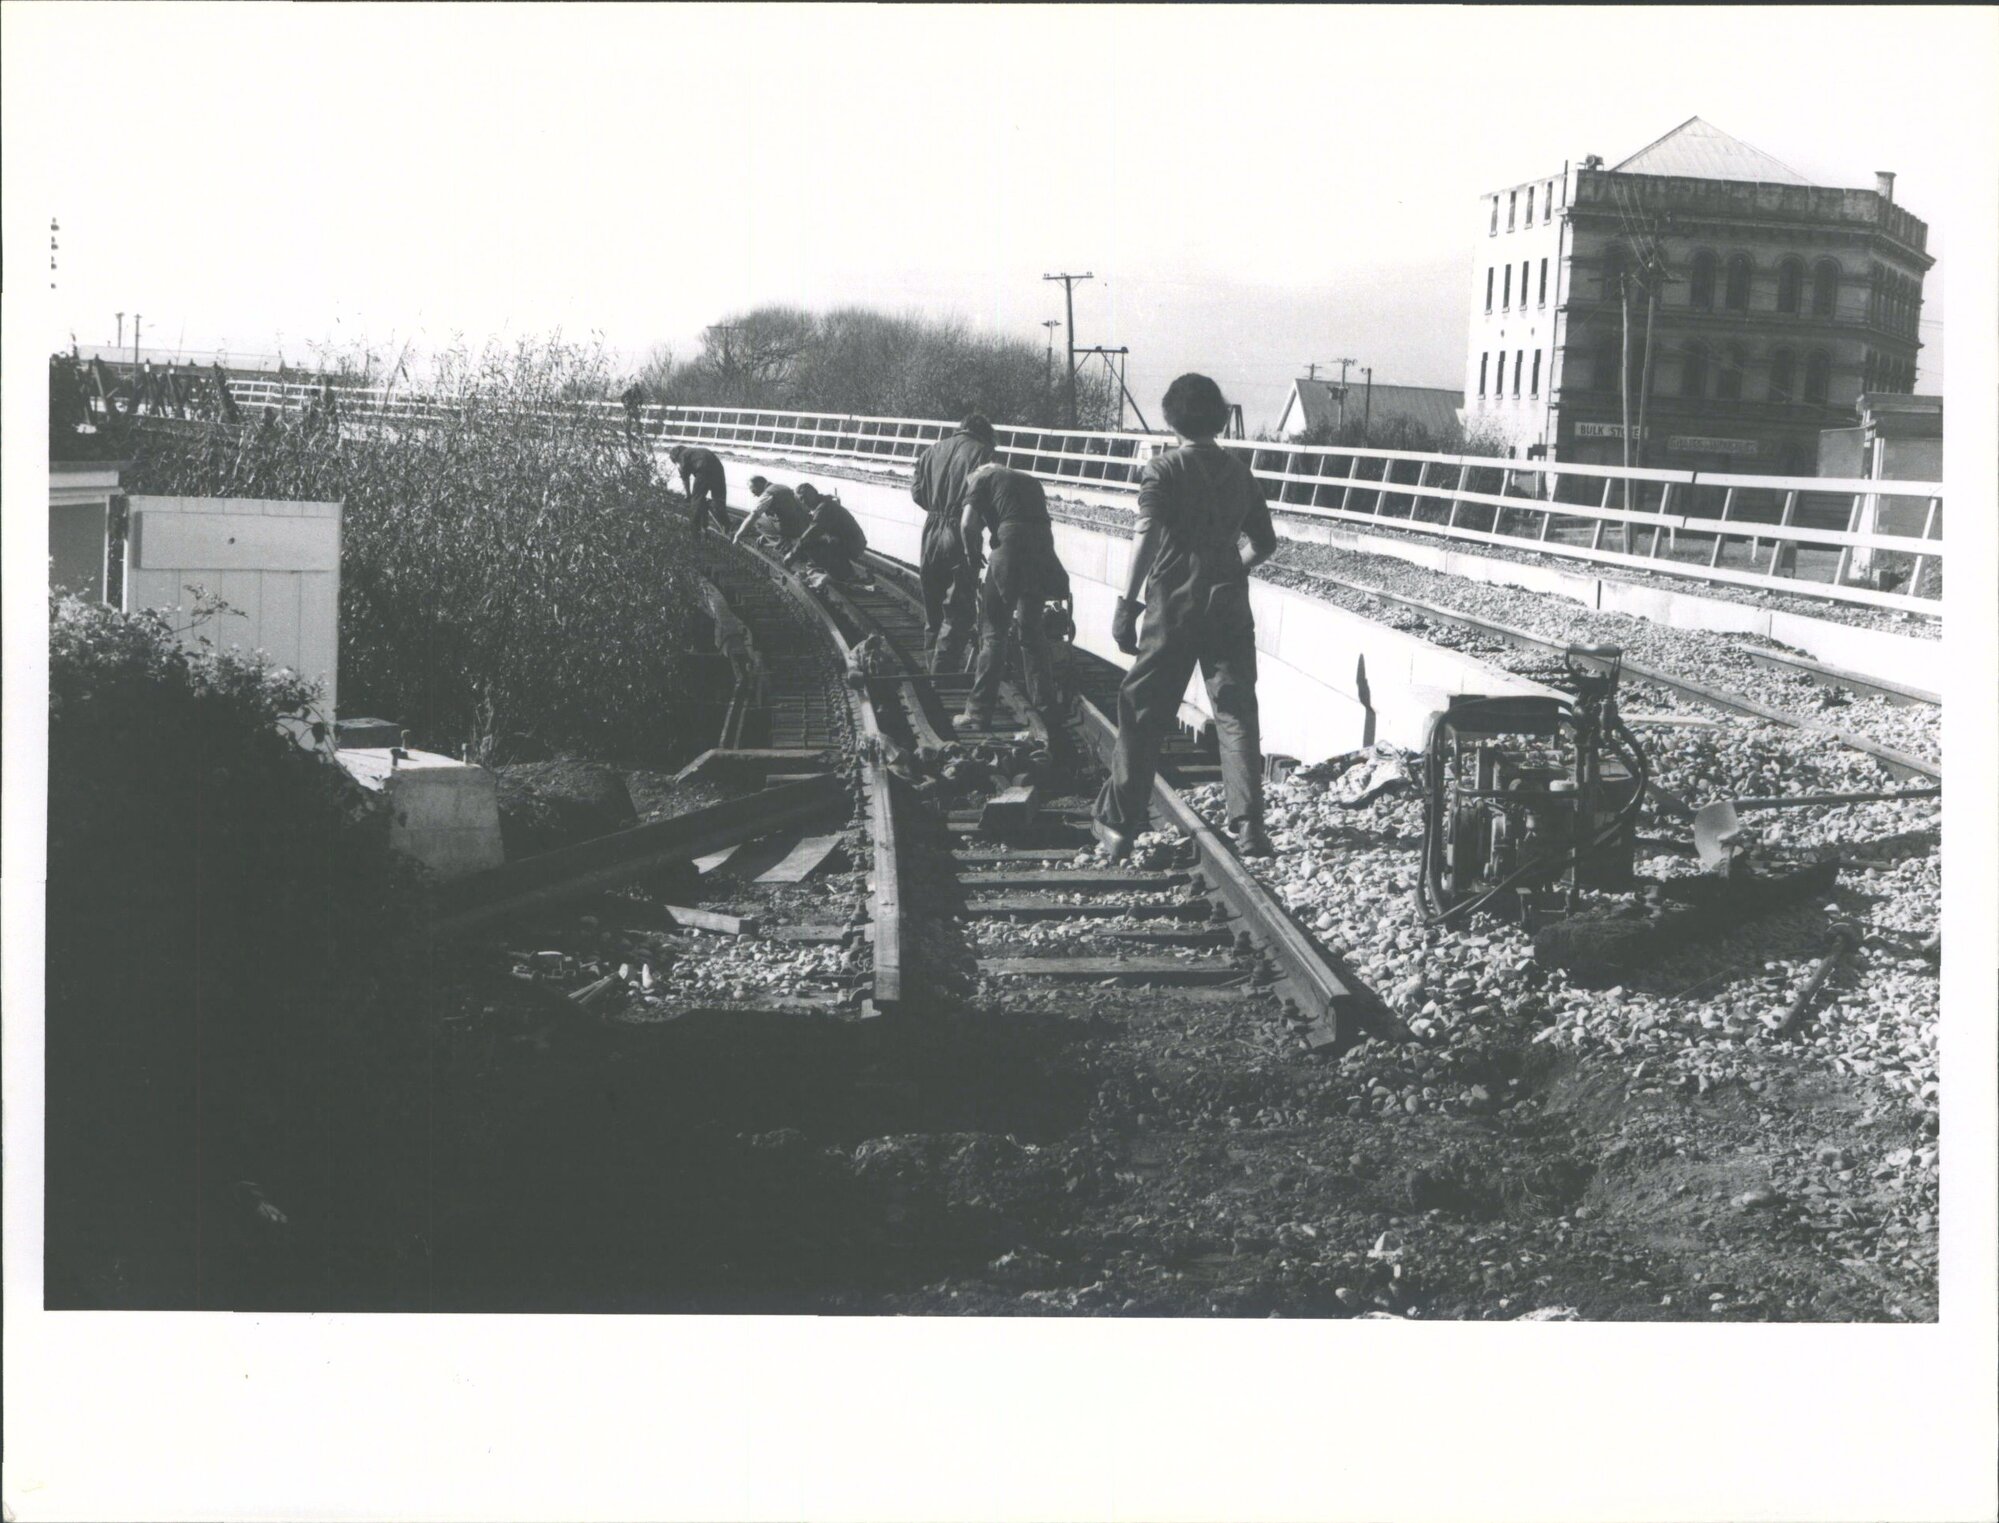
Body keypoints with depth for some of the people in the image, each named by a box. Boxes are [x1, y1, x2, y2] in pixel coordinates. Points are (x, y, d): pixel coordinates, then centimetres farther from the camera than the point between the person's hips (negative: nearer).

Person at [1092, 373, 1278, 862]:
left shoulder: (1164, 470, -6)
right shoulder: (1239, 473, 9)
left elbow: (1148, 537, -17)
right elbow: (1264, 543, 15)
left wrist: (1127, 604, -18)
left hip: (1173, 606, -3)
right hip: (1230, 608, 3)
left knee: (1144, 716, 5)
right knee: (1236, 716, 4)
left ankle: (1118, 825, 10)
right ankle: (1248, 828, -4)